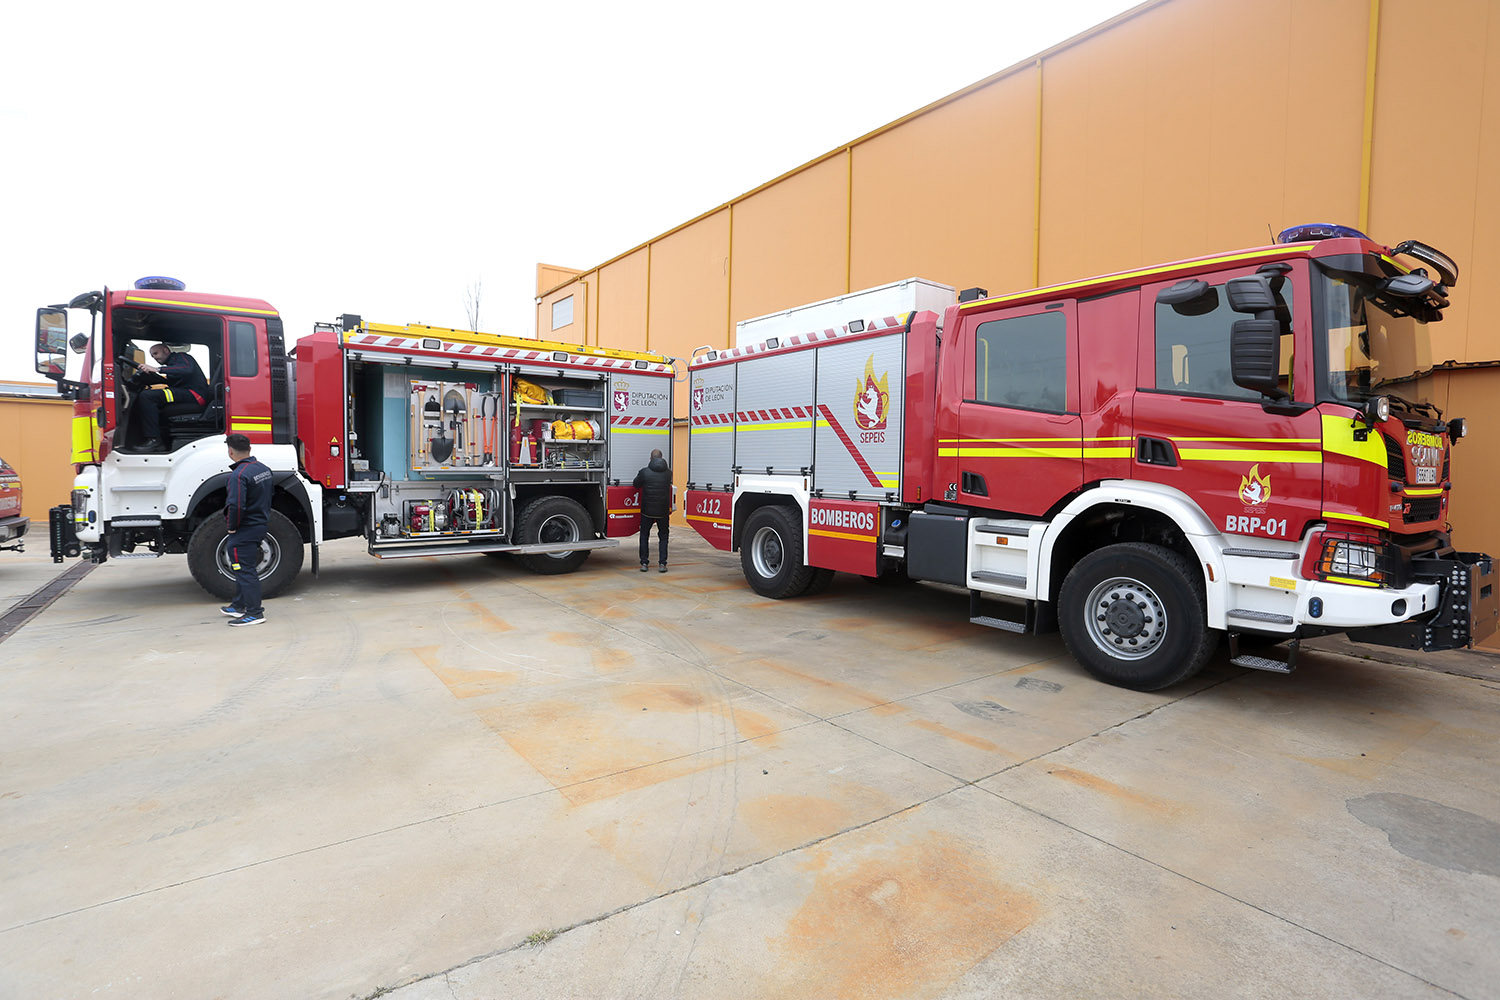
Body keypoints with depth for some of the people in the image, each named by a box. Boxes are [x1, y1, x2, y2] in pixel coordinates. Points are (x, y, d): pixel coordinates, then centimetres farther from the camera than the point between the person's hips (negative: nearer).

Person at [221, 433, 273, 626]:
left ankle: (254, 613, 2)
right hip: (261, 525, 9)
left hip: (244, 530, -9)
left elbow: (236, 506, -27)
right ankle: (239, 606, 34)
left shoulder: (239, 475, -22)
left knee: (245, 570, -2)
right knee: (244, 567, 22)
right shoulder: (263, 469, 6)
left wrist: (232, 527, -13)